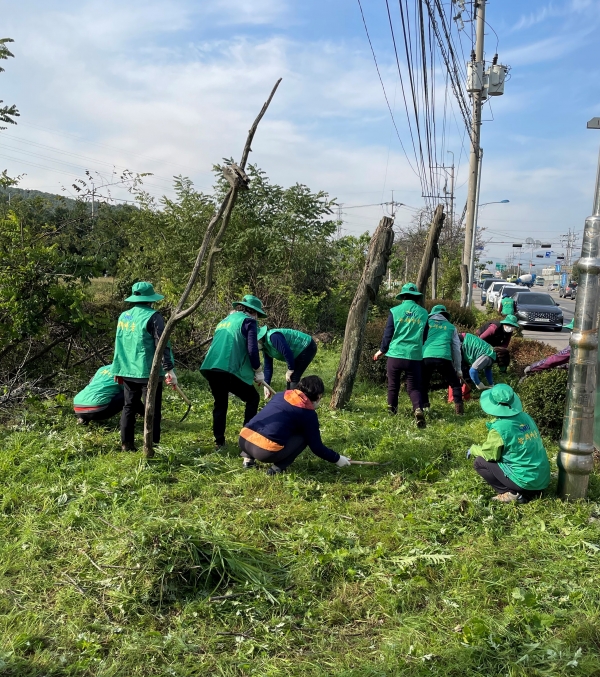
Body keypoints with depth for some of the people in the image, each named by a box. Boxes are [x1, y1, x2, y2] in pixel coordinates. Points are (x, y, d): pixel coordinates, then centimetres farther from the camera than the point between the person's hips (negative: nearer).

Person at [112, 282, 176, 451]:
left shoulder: (123, 316, 11)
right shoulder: (153, 316, -11)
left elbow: (119, 344, 17)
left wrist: (118, 369, 25)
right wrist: (169, 369, -14)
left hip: (128, 371, 7)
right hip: (149, 372, -7)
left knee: (129, 407, 16)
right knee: (152, 410, 0)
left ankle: (126, 444, 20)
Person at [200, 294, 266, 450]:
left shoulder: (224, 320, 27)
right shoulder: (248, 321, 3)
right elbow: (252, 349, -7)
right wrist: (258, 371, 5)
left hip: (210, 368, 7)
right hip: (230, 369, -7)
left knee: (220, 404, 20)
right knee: (253, 398, 12)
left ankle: (219, 442, 17)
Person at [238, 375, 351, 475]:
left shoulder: (281, 395, 21)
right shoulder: (308, 413, 5)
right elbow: (316, 447, 9)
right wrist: (337, 459, 25)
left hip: (244, 440, 6)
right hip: (265, 451, -6)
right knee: (304, 436, 14)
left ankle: (248, 458, 21)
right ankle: (278, 467, 3)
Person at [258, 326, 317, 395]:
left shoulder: (273, 337, -28)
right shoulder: (265, 346, 4)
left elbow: (287, 352, -33)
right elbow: (268, 367, 7)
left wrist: (290, 370, -19)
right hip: (300, 351, 10)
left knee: (293, 378, -13)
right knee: (290, 379, 12)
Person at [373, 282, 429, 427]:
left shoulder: (395, 311, -1)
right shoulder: (423, 313, 5)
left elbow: (388, 333, 1)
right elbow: (424, 337, 14)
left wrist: (381, 350, 16)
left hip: (395, 354, -1)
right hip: (414, 356, 1)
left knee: (393, 385, 15)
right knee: (414, 387, 7)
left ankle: (391, 412, 27)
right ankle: (418, 409, -18)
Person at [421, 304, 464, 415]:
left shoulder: (426, 323, 23)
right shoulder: (450, 327, 23)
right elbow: (456, 349, 24)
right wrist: (458, 369, 28)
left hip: (426, 357, 0)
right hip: (443, 358, 0)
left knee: (423, 384, 18)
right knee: (455, 383, 17)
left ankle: (423, 407, 9)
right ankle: (459, 407, 9)